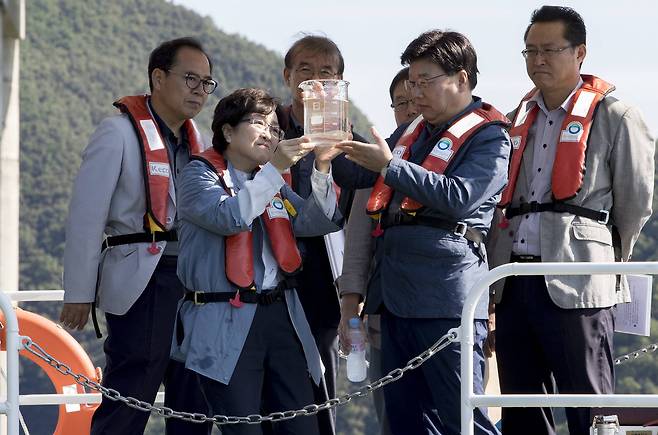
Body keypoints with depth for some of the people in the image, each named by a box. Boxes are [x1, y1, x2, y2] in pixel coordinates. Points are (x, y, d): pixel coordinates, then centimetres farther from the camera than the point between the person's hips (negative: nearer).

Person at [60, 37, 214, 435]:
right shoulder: (120, 132, -5)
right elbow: (86, 215, -8)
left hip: (193, 281, 7)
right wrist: (79, 294, -10)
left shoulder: (196, 141, 15)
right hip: (142, 283, -7)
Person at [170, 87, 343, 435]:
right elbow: (229, 217, -19)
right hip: (226, 324, -6)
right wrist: (274, 169, -17)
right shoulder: (200, 175, 0)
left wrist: (322, 169, -6)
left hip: (280, 316, 6)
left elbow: (316, 222, 7)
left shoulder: (272, 181, 20)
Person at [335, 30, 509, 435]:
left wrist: (390, 166, -16)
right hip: (397, 291, 8)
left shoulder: (489, 136, -3)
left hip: (447, 291, -8)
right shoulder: (411, 132, 21)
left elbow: (459, 197, -18)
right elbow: (363, 181, 31)